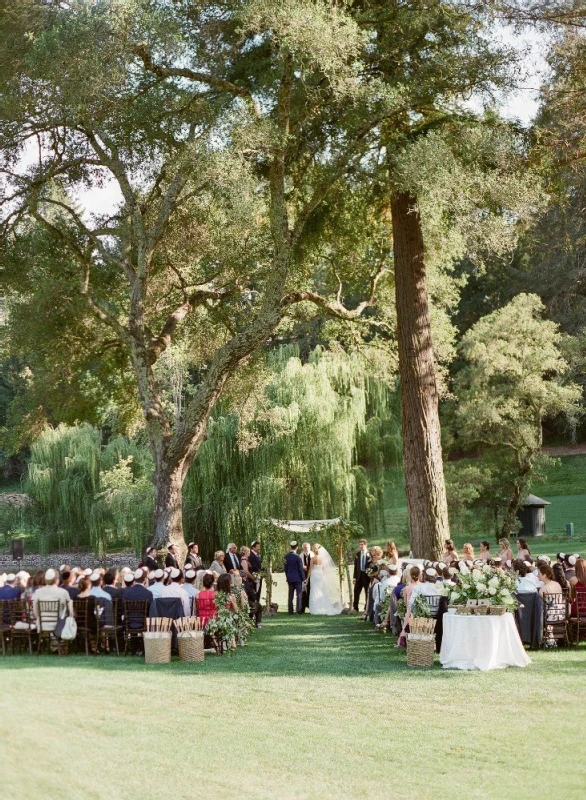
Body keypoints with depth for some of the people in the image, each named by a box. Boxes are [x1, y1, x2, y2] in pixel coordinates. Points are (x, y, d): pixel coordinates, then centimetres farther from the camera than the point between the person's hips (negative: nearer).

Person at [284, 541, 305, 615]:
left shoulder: (286, 556, 1)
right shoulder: (297, 557, -15)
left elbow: (285, 568, 8)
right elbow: (301, 569, -12)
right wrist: (303, 578, -3)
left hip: (289, 578, 5)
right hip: (297, 578, -5)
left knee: (290, 595, 8)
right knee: (298, 594, 1)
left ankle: (290, 611, 9)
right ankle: (298, 610, -1)